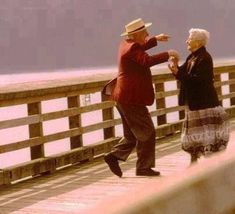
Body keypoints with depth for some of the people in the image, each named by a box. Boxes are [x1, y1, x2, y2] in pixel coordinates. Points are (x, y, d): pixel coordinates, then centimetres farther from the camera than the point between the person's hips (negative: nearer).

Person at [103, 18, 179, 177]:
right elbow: (147, 60, -34)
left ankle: (114, 156, 8)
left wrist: (155, 39, 33)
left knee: (132, 135, 17)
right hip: (131, 98, -10)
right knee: (147, 132, -3)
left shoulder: (127, 44, 13)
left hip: (123, 97, 10)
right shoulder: (132, 48, -17)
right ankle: (143, 167, 1)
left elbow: (141, 48, 36)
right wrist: (167, 55, -29)